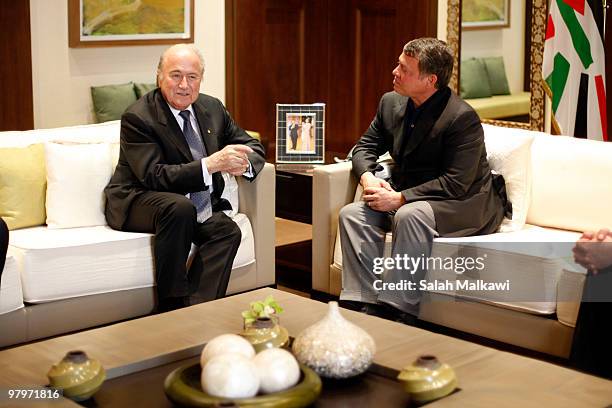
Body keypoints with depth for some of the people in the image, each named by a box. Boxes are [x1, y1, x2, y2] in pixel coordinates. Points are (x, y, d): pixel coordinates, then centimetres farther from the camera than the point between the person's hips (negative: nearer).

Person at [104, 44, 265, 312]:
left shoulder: (212, 108, 4)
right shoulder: (137, 118, -16)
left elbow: (252, 147, 10)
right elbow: (154, 177, -26)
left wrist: (243, 163, -17)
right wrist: (210, 164, -35)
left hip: (197, 206, 6)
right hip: (137, 203, -6)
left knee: (228, 231, -23)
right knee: (180, 208, -36)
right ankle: (172, 307, -25)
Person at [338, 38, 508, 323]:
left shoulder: (462, 118, -20)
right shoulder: (391, 103, 4)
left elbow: (455, 184, -25)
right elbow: (365, 147, 12)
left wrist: (400, 199, -28)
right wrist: (368, 177, -11)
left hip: (466, 203, -7)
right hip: (408, 198, 8)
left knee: (410, 215, -37)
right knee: (352, 214, -14)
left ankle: (397, 311, -30)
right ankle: (364, 305, -17)